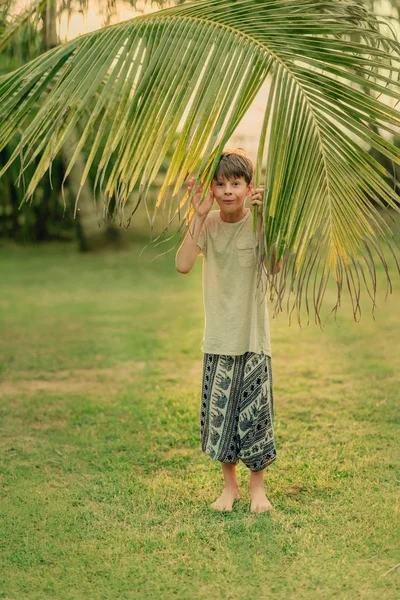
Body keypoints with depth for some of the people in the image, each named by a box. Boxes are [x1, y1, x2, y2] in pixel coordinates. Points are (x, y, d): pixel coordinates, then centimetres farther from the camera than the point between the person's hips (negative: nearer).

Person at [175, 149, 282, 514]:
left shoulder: (258, 221, -7)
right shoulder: (208, 223, -2)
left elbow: (275, 266, -24)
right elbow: (182, 265, -18)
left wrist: (262, 219, -29)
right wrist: (199, 217, -20)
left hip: (253, 336, -2)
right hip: (218, 337, 2)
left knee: (254, 413, 3)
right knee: (218, 414, 7)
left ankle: (257, 486, 22)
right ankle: (229, 485, 25)